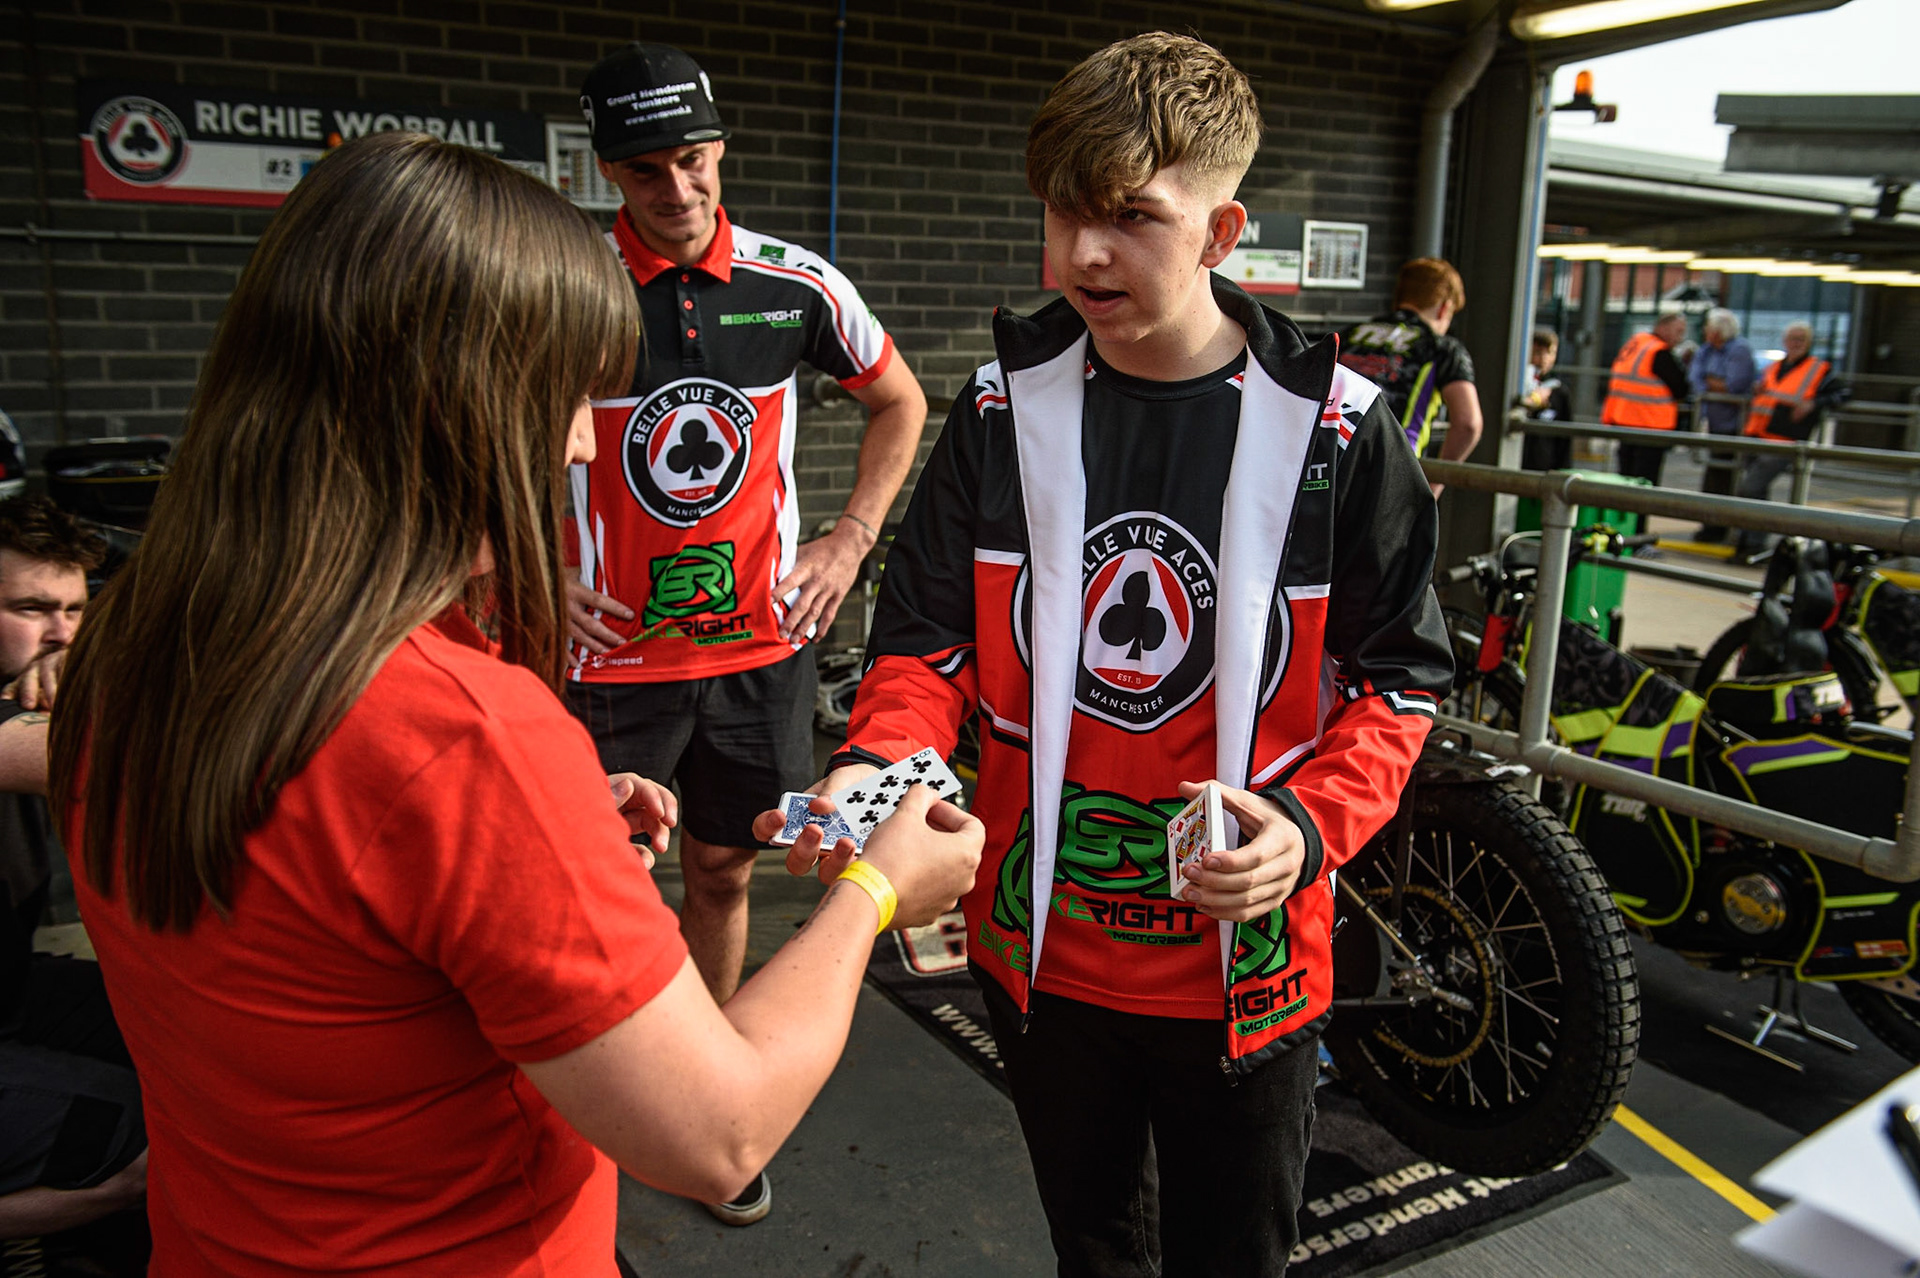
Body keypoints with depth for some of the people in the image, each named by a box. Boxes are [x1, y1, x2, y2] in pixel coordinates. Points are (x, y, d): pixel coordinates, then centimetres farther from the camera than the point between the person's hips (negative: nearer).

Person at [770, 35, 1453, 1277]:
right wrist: (875, 764, -21)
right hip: (1042, 944, 2)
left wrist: (1311, 828, -21)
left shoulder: (1335, 428, -10)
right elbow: (930, 636, -1)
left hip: (1245, 959, -2)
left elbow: (1398, 676, -4)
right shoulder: (1007, 406, -3)